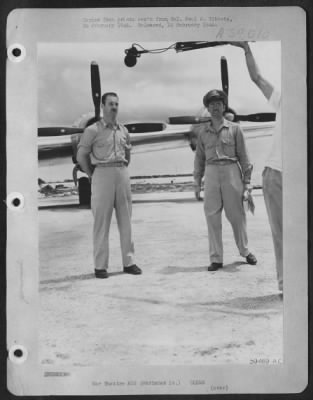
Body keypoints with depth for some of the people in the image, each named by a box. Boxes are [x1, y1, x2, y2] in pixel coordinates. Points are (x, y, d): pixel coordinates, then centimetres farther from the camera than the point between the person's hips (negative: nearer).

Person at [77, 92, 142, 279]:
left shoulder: (124, 130, 13)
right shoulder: (93, 130, -2)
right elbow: (81, 156, 0)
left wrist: (123, 170, 15)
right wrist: (93, 175, 1)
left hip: (123, 174, 5)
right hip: (102, 174, -5)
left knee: (126, 220, 7)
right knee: (101, 221, -2)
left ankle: (129, 262, 15)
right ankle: (100, 265, 4)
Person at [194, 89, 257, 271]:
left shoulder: (235, 129, 6)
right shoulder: (203, 131, 13)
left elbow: (243, 156, 4)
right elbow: (199, 157, 15)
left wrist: (247, 181, -2)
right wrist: (197, 182, 9)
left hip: (231, 172, -2)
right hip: (211, 174, 2)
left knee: (236, 215, 3)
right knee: (212, 217, -1)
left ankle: (245, 251, 23)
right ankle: (216, 259, 5)